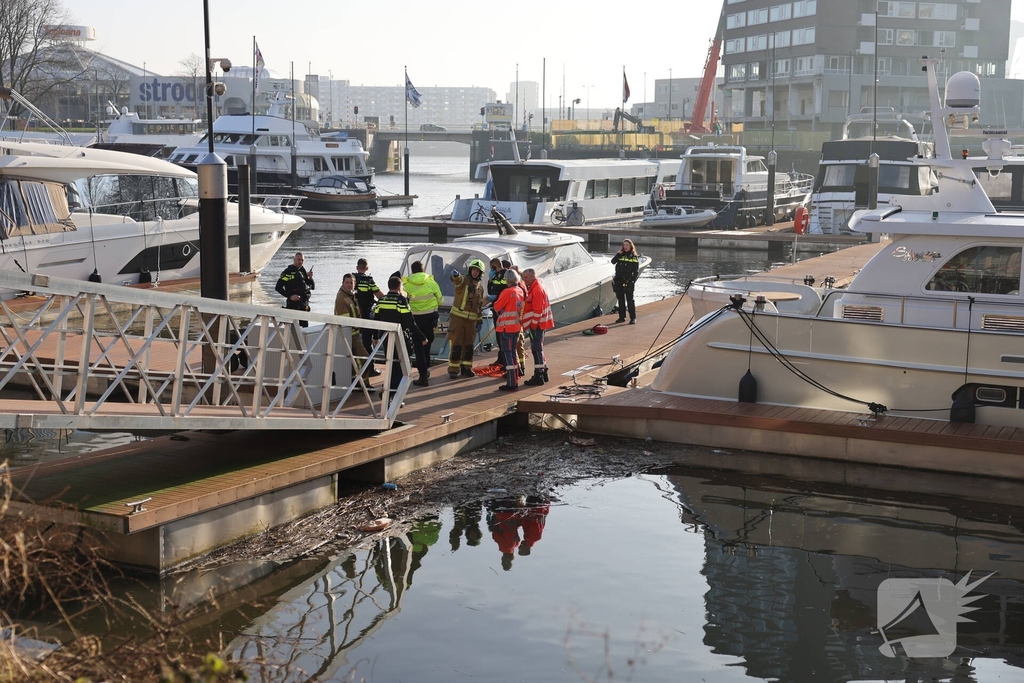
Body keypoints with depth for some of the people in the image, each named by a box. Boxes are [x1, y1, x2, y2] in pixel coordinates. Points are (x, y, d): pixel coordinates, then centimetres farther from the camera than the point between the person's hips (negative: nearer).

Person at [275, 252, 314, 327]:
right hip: (293, 305, -7)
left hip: (304, 305, 7)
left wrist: (310, 278, -2)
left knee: (305, 326, 10)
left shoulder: (303, 271, 14)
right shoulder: (289, 271, -6)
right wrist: (290, 296, -20)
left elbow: (312, 287, 17)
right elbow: (278, 287, -13)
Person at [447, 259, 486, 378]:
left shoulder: (480, 286, 12)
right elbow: (458, 279, -33)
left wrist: (480, 318, 19)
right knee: (456, 344, -5)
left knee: (469, 345, 10)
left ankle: (466, 367, 20)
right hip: (458, 317, -6)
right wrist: (455, 275, -57)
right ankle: (453, 369, -1)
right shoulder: (463, 280, -8)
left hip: (472, 319, 6)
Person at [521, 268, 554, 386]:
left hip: (536, 324, -10)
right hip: (536, 324, 10)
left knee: (537, 349, -8)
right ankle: (543, 372, 25)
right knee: (538, 348, 16)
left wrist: (533, 326, -17)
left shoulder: (537, 289, -17)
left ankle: (538, 376, -6)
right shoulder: (533, 288, 16)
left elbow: (537, 310, -21)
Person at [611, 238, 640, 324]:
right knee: (621, 300, 9)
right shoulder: (620, 255, 11)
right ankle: (622, 317, 16)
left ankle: (633, 318, -2)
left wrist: (633, 280, -13)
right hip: (619, 281, 4)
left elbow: (636, 271, -2)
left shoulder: (634, 257, 1)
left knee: (630, 300, -4)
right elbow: (612, 261, -5)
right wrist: (619, 253, -9)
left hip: (628, 281, -4)